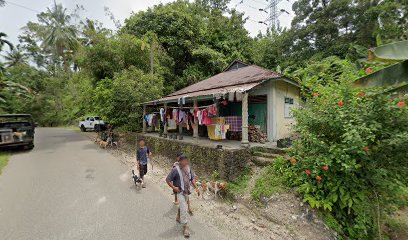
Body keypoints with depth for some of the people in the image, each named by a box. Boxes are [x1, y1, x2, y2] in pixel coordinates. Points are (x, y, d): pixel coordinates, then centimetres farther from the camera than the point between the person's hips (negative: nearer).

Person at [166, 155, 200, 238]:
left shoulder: (188, 168, -3)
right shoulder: (175, 170, -20)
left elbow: (192, 178, 5)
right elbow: (168, 179, -13)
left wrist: (196, 188, -4)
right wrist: (174, 187, -20)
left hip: (187, 191, 6)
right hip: (180, 192, -6)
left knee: (182, 206, 25)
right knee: (184, 208, -7)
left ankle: (178, 217, 50)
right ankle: (185, 227, 6)